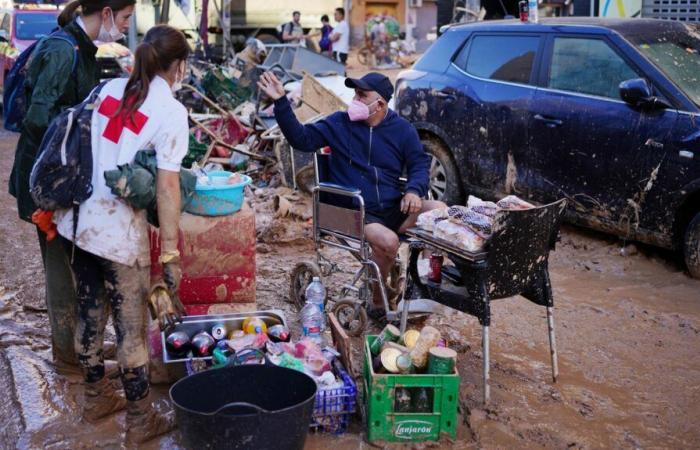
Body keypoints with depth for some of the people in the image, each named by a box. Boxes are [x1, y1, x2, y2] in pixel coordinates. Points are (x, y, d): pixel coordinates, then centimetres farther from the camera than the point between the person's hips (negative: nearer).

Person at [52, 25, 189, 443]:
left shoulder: (110, 88, 7)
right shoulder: (171, 112, -13)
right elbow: (166, 187, -17)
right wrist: (171, 254, -13)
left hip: (78, 222, 7)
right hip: (120, 234, -7)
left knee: (89, 312, 20)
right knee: (131, 326, 7)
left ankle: (97, 397, 39)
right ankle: (141, 421, 21)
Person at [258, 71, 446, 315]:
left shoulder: (403, 129, 8)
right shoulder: (339, 123, 3)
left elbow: (420, 164, 11)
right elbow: (302, 138, -1)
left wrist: (414, 190, -11)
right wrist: (281, 103, -11)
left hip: (393, 209, 3)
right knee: (388, 241, -34)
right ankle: (377, 302, -8)